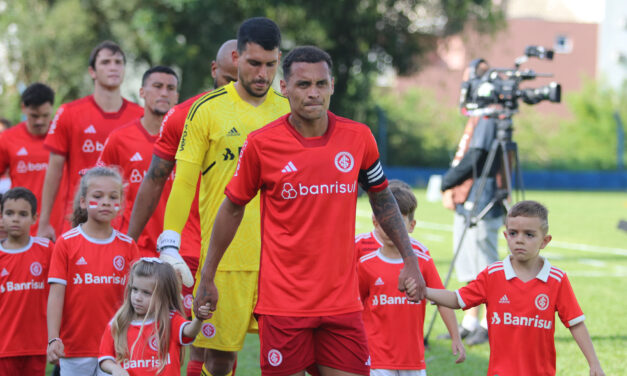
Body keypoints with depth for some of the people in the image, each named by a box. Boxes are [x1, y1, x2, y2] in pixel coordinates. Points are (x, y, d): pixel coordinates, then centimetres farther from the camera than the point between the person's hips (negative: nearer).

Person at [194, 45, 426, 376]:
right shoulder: (261, 144, -5)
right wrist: (207, 277, 11)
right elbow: (232, 208, 7)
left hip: (342, 299, 2)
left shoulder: (358, 138, 2)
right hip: (282, 299, -2)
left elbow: (382, 199, 17)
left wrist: (410, 260, 11)